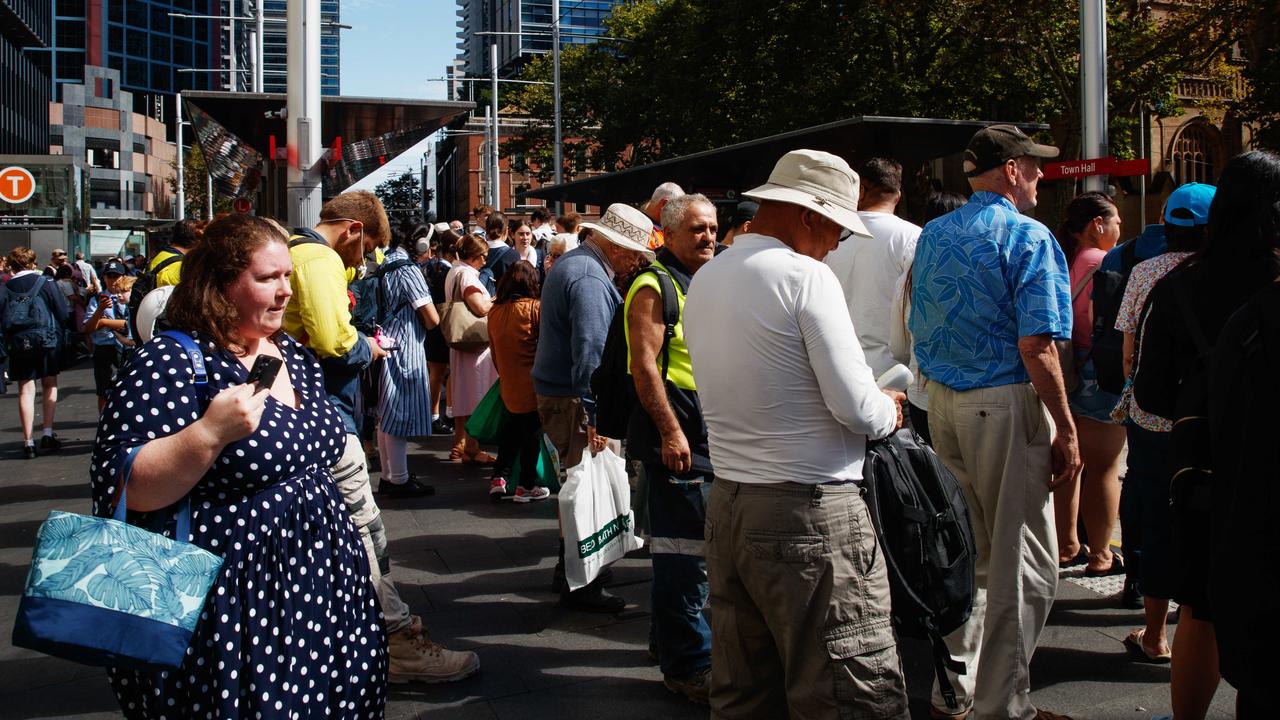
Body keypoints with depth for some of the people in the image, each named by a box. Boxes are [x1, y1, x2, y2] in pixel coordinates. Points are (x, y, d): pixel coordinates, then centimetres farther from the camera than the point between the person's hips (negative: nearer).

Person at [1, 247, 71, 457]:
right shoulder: (44, 282, -3)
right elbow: (63, 312, -3)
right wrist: (62, 335, 10)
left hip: (18, 343, 1)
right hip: (46, 340, -1)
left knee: (26, 390, 4)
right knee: (50, 385, 13)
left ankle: (28, 442, 1)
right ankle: (47, 433, 5)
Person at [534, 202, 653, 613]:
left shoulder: (570, 263, 15)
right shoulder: (591, 279, -19)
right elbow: (590, 353, -27)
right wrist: (595, 417, -28)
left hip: (554, 391, 11)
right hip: (573, 400, -11)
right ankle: (579, 586, 4)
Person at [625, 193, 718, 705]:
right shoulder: (655, 287, -10)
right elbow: (644, 364, -17)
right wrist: (670, 432, -22)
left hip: (714, 432, 9)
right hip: (677, 433, -9)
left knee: (701, 547, 16)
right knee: (685, 550, -6)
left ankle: (671, 641, 29)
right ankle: (689, 664, 1)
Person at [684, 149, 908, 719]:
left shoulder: (704, 280, 14)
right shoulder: (805, 274, -10)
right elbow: (858, 409, -16)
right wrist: (889, 411, 6)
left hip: (726, 503, 8)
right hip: (811, 511, -8)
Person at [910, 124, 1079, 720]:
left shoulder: (932, 236, 12)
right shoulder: (1027, 237, -11)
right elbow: (1035, 346, -18)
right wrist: (1066, 430, -12)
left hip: (941, 402, 8)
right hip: (1004, 404, -8)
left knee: (970, 554, 18)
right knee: (1023, 565, 2)